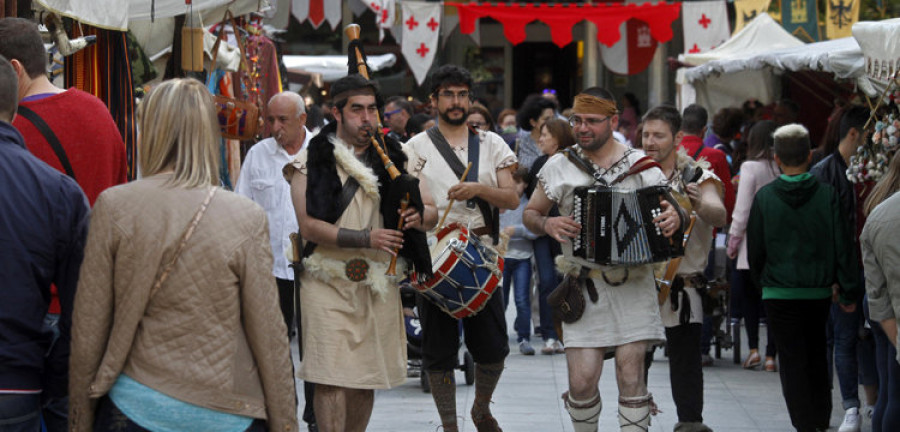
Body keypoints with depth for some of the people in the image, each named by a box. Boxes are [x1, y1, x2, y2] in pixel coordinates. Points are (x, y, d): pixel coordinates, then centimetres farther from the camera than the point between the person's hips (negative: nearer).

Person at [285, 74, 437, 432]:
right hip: (328, 282, -4)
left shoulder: (395, 158, 10)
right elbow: (310, 226, -12)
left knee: (367, 377, 10)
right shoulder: (312, 161, -2)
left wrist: (418, 216, -17)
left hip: (379, 284, 4)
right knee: (332, 378, -10)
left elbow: (432, 213, 8)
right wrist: (366, 238, -22)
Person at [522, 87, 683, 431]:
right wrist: (547, 225, -8)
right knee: (582, 380, -6)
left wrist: (674, 218, -13)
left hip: (633, 286, 0)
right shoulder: (559, 168, 6)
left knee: (630, 374, -4)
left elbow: (674, 207, 11)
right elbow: (530, 214, 15)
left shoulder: (640, 165, 4)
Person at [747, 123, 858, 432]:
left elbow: (755, 250, 0)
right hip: (819, 291, 2)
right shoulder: (827, 194, -6)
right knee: (817, 356, 20)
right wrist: (848, 291, 3)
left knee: (792, 360, 4)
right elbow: (843, 246, -4)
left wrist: (761, 282, 16)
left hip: (780, 293, -2)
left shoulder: (764, 197, -7)